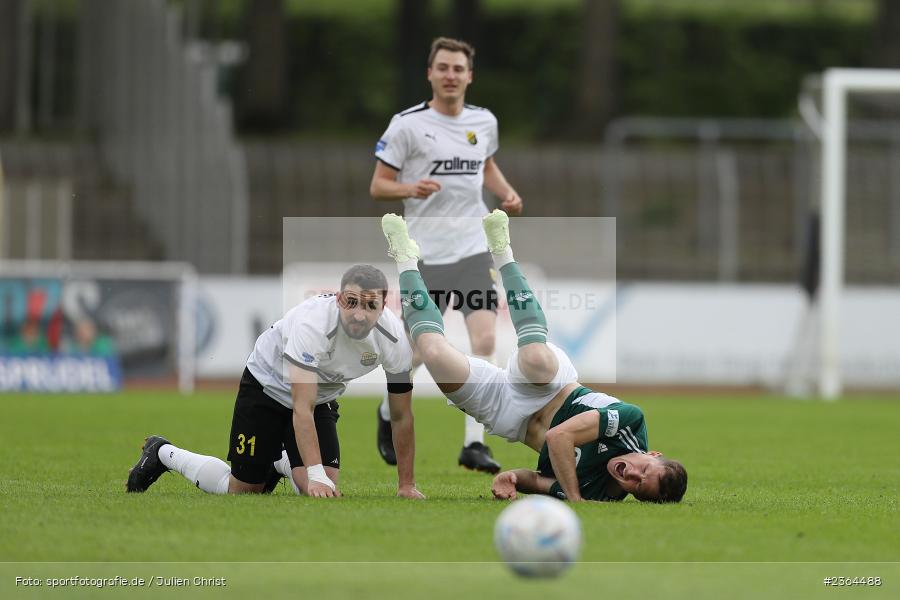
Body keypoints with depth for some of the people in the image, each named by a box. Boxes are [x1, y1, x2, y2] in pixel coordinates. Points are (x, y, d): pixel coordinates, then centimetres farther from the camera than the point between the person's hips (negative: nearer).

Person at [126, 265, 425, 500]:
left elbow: (401, 417, -11)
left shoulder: (394, 339, -24)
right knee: (243, 491, 0)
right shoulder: (313, 323, -40)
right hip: (268, 387, -5)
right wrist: (316, 475, -48)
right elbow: (302, 408, -41)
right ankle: (162, 453, 26)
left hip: (322, 398, 5)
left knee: (324, 490, -13)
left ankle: (281, 463, 23)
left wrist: (407, 484, -8)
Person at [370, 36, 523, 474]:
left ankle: (474, 444, -11)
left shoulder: (484, 122, 8)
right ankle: (389, 413, 33)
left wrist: (507, 194, 9)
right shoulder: (407, 125, -5)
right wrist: (411, 188, -22)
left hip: (474, 248, 3)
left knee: (484, 340, -13)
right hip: (426, 252, -3)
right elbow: (378, 186, -2)